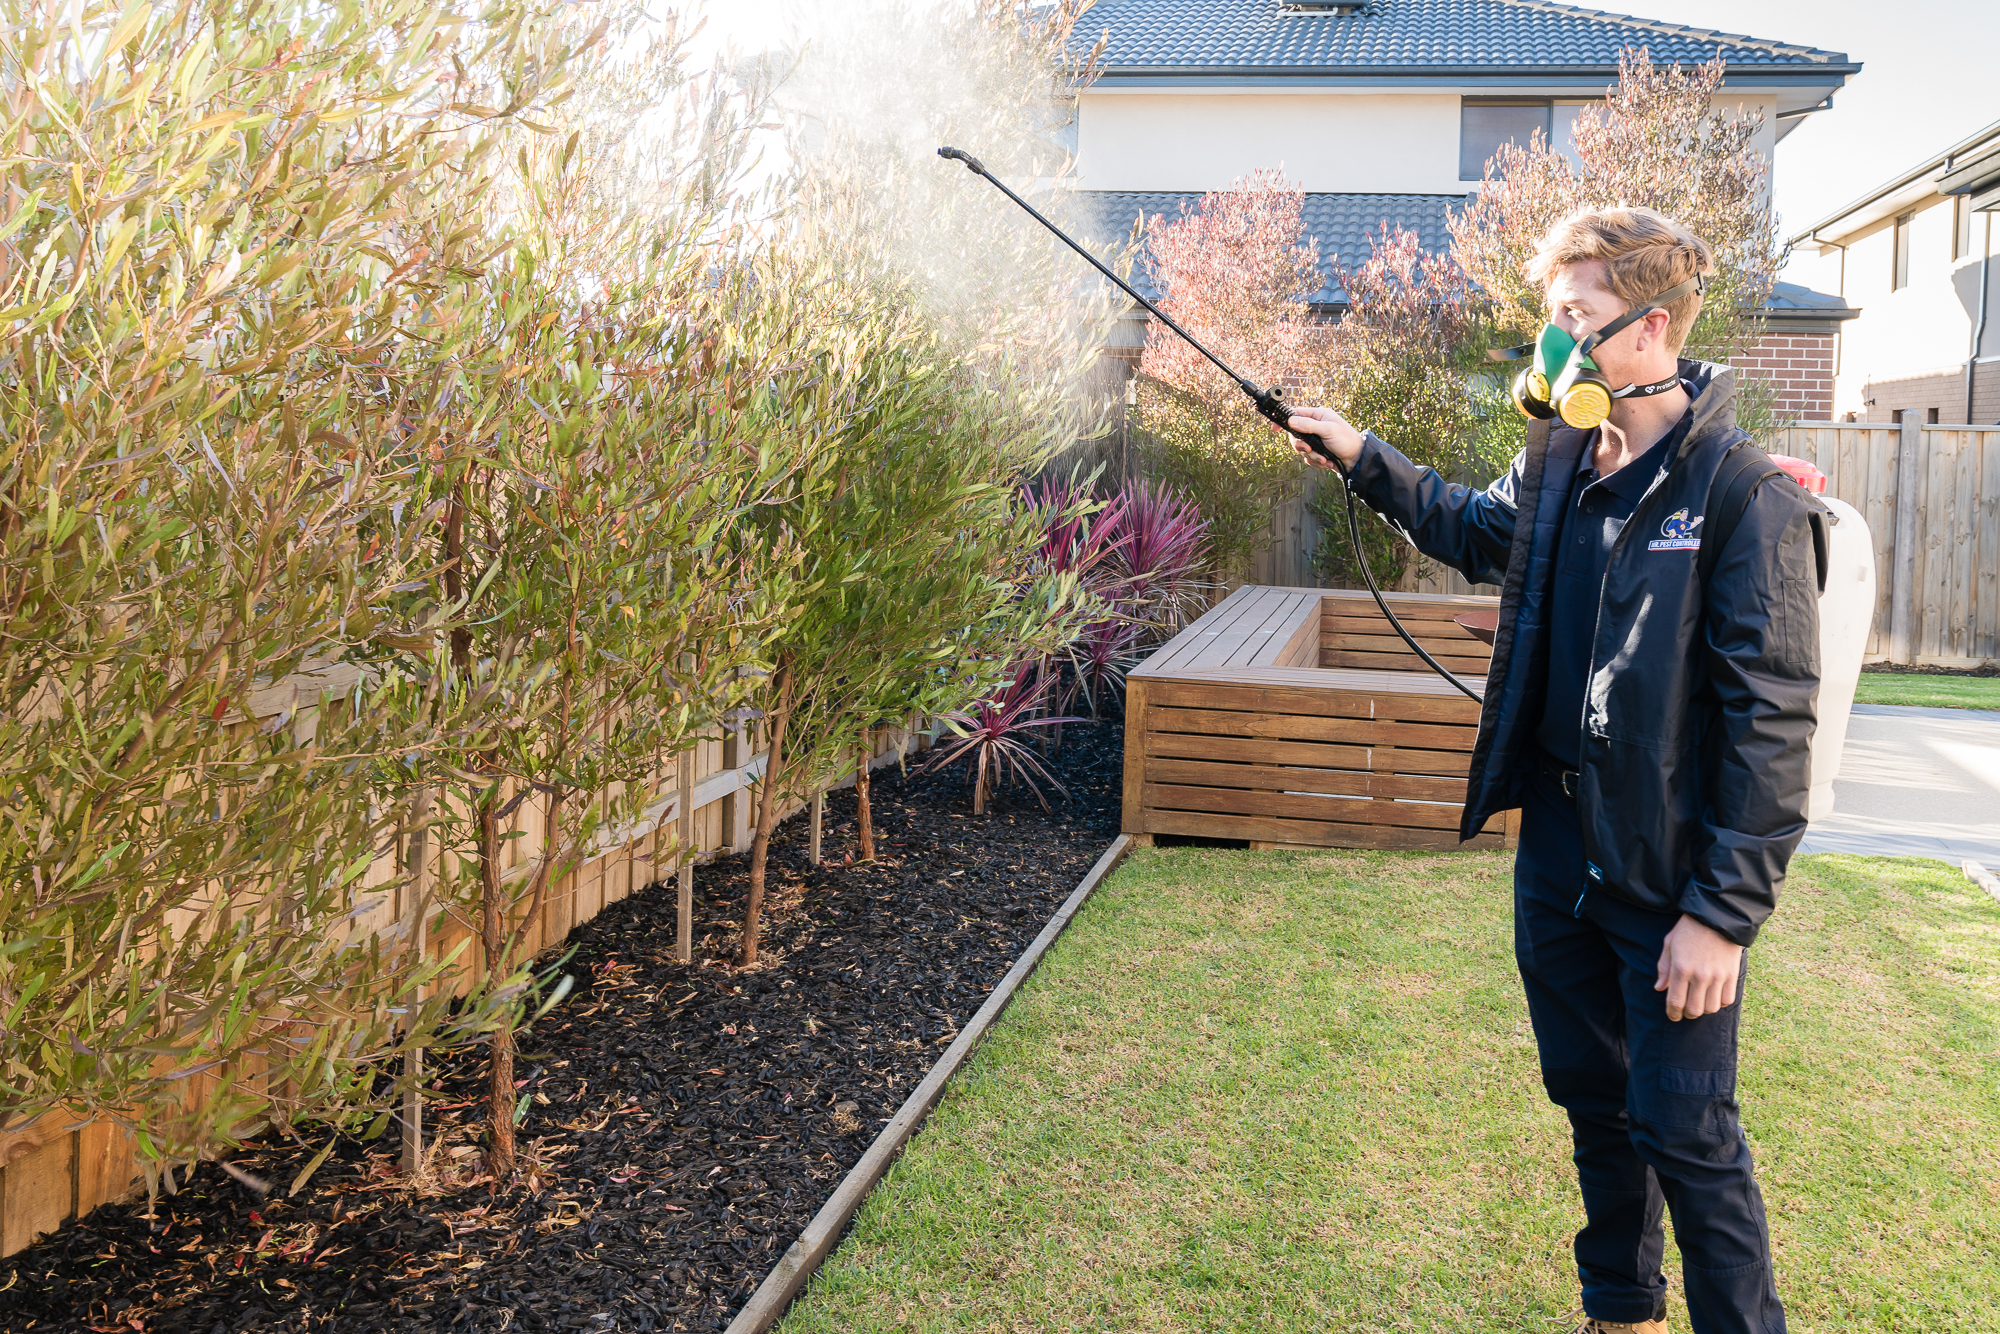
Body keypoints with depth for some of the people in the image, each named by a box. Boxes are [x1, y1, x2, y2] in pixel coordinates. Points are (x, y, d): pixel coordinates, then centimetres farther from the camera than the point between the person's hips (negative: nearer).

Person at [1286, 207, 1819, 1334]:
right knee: (1593, 1100, 21)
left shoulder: (1747, 499, -19)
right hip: (1559, 856, 7)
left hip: (1673, 879, -7)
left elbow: (1773, 723, -20)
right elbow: (1479, 531, 28)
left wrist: (1725, 913, -20)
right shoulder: (1557, 461, 3)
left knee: (1685, 1134, 1)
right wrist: (1363, 458, 20)